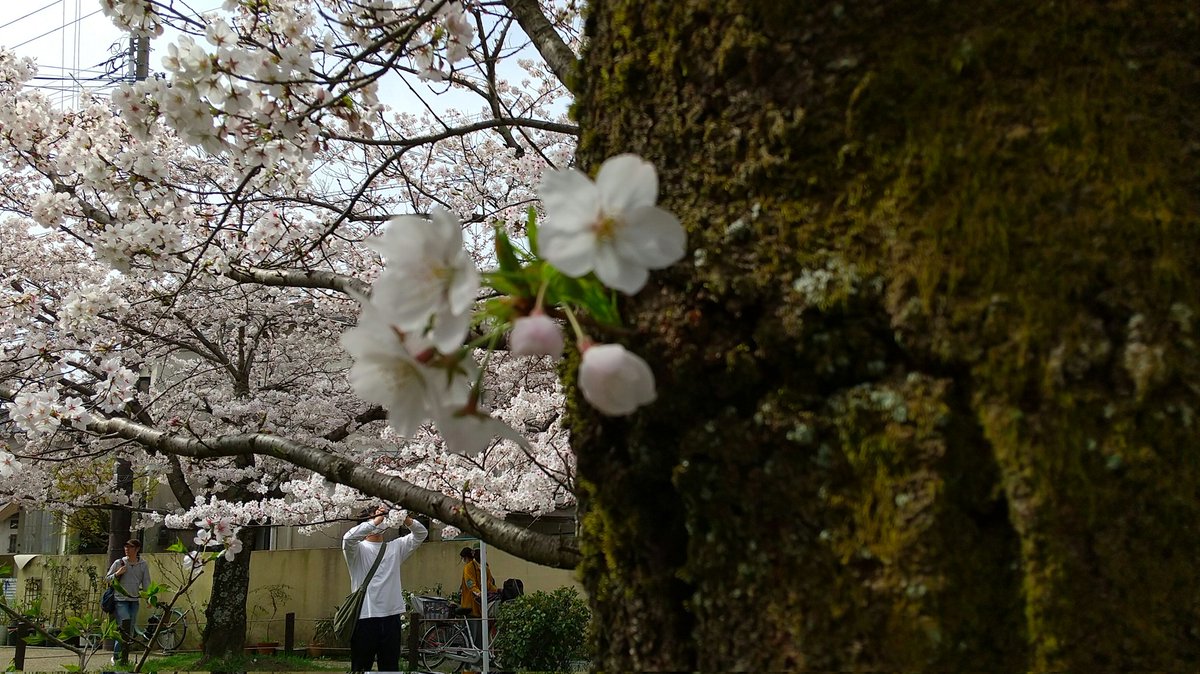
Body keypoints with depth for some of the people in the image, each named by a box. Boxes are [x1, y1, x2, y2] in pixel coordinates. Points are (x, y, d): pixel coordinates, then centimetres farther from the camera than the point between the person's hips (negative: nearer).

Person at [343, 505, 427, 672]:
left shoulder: (395, 547, 16)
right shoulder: (358, 549, 2)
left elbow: (421, 534, 9)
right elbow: (349, 538, -21)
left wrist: (406, 519, -8)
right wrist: (375, 520, -20)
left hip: (391, 616, 4)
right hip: (364, 616, -4)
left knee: (391, 667, 9)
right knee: (361, 667, 1)